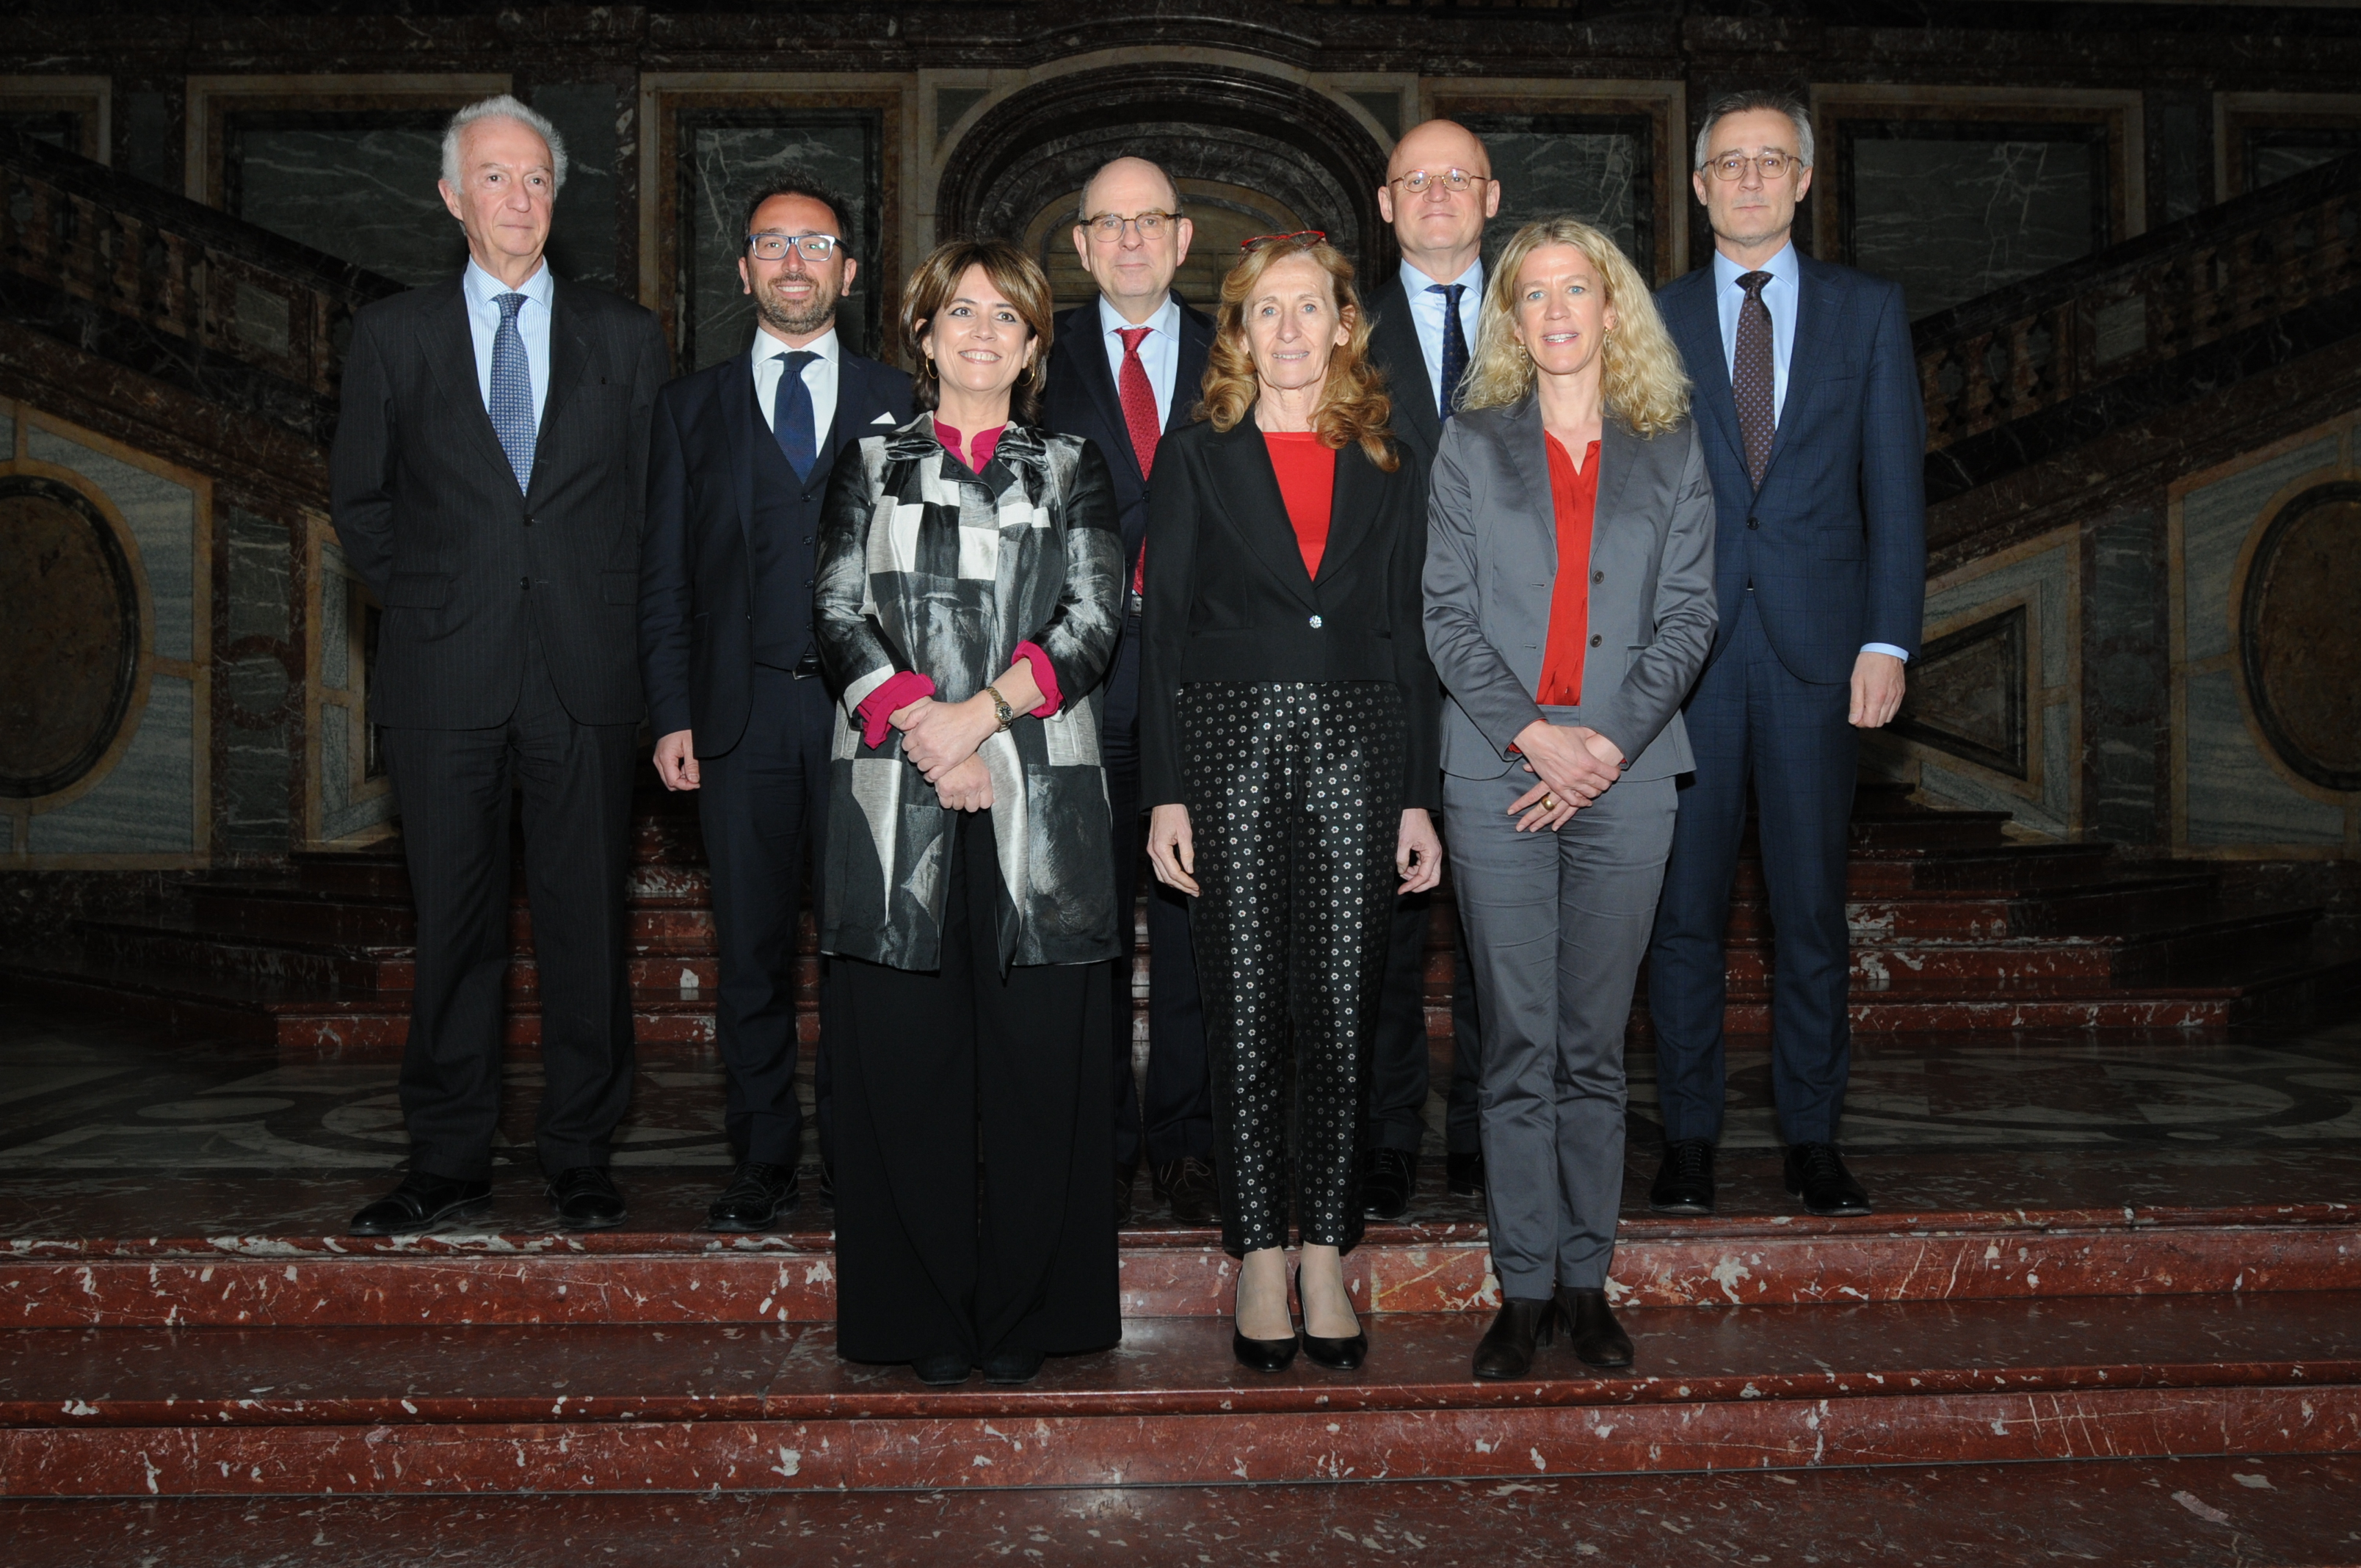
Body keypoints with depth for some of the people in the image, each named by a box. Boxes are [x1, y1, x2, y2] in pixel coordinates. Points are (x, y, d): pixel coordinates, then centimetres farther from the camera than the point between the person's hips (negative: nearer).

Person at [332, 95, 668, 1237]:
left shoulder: (624, 337, 11)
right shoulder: (391, 336, 10)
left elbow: (656, 499, 11)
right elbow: (359, 499, 14)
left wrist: (621, 621, 3)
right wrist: (419, 599, 5)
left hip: (586, 670, 0)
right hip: (446, 671, 0)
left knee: (586, 918, 3)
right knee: (454, 921, 4)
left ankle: (580, 1155, 15)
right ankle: (447, 1164, 14)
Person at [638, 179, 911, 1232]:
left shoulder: (896, 402, 11)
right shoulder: (693, 407, 13)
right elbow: (663, 577, 9)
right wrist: (672, 717, -1)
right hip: (740, 714, 1)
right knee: (752, 949, 4)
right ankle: (765, 1162, 13)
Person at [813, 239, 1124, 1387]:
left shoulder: (1071, 471, 14)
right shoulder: (872, 464, 15)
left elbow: (1093, 621, 2)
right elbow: (838, 617, 5)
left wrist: (980, 712, -11)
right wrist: (920, 727, -10)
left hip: (1038, 797, 0)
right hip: (896, 796, 0)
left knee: (1039, 1057, -1)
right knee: (909, 1055, 0)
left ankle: (1024, 1314, 10)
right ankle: (931, 1319, 10)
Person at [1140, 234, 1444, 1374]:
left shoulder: (1386, 474, 11)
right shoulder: (1195, 462, 6)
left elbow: (1407, 639, 10)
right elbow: (1163, 632, 2)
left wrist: (1420, 798, 3)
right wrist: (1165, 793, -5)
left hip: (1354, 750, 2)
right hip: (1232, 744, -1)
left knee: (1342, 1013, 2)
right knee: (1246, 1014, 1)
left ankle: (1327, 1256, 14)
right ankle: (1260, 1259, 12)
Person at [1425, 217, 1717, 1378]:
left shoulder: (1671, 453, 11)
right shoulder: (1472, 446, 9)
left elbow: (1687, 616, 4)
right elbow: (1447, 615, 2)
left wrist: (1609, 740, -9)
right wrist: (1530, 732, -11)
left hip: (1624, 777, 1)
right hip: (1496, 778, 0)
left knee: (1595, 1043, 5)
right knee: (1518, 1043, 0)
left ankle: (1586, 1280, 15)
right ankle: (1523, 1288, 9)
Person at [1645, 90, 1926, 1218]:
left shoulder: (1867, 310, 10)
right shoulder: (1653, 319, 9)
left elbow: (1895, 482, 6)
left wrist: (1888, 641, -4)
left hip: (1817, 643, 0)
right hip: (1684, 646, 0)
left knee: (1811, 903, 5)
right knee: (1685, 902, 3)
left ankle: (1812, 1138, 16)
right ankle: (1688, 1136, 14)